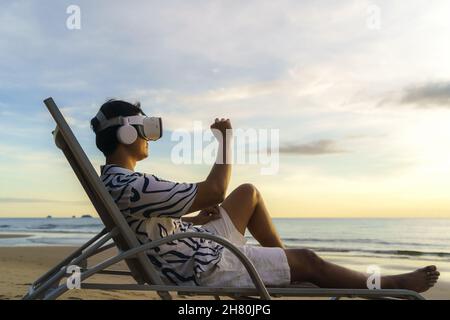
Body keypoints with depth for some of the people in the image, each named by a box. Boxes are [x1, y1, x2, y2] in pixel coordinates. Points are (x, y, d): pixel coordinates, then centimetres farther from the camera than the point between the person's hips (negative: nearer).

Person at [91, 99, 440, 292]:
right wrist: (226, 138, -14)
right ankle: (393, 284, 17)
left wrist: (193, 220, 4)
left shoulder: (114, 183, 5)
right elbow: (214, 191, -27)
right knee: (308, 260, -4)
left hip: (195, 249, 10)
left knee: (249, 192, 16)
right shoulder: (131, 186, -28)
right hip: (204, 269, -10)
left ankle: (284, 259, 28)